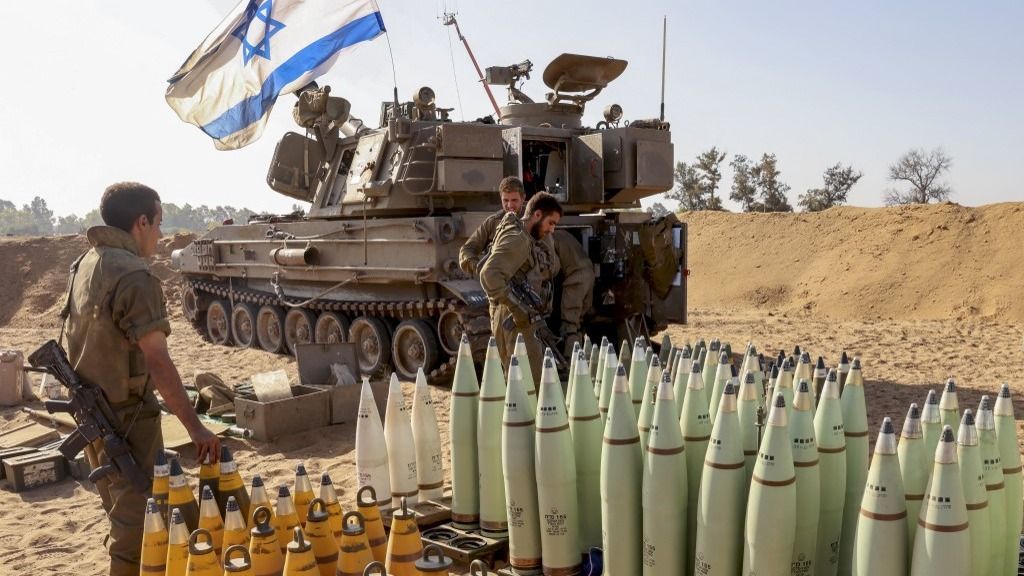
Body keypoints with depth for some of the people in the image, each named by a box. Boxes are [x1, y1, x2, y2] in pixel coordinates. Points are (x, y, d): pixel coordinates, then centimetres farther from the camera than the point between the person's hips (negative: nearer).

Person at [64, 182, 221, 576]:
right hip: (127, 417, -9)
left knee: (121, 516, 23)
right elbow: (157, 362, -26)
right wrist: (195, 427, -24)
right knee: (139, 523, 1)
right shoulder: (133, 276, -21)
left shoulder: (85, 266, 6)